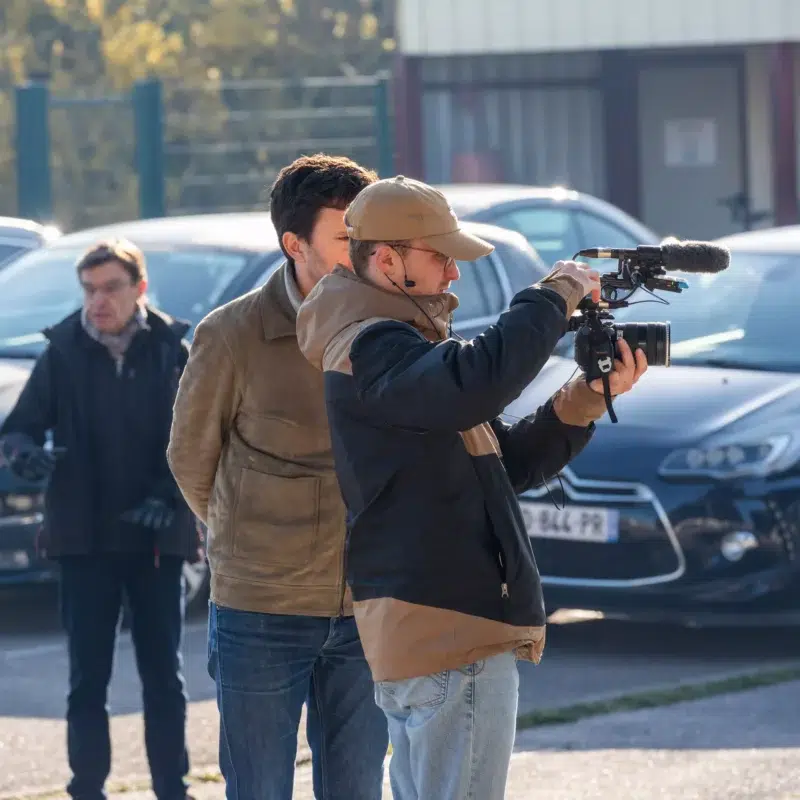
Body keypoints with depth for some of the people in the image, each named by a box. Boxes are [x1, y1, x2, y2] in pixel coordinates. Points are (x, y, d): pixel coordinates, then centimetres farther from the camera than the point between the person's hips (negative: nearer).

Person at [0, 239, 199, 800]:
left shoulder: (173, 352, 0)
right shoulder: (64, 353, 1)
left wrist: (168, 497, -14)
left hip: (157, 539, 0)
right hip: (84, 538, 0)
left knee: (164, 677, 6)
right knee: (88, 679, 1)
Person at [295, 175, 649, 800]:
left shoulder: (402, 345, 20)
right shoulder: (369, 350, -12)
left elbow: (514, 462, 20)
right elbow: (476, 384, -33)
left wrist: (587, 398, 4)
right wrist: (553, 298, -18)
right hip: (451, 635, -11)